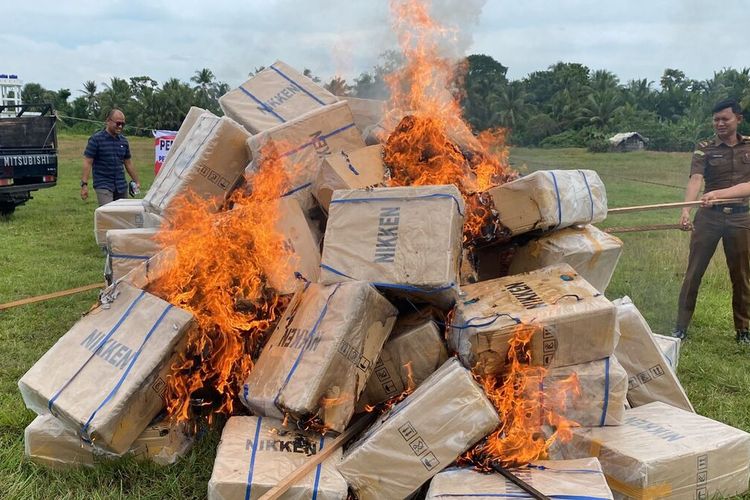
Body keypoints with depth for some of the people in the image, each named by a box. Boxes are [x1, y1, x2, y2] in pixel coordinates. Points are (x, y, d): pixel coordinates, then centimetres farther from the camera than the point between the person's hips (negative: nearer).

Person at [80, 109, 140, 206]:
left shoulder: (123, 140, 11)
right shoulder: (96, 139, -5)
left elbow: (128, 163, 20)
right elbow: (87, 163, -8)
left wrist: (137, 182, 18)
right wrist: (84, 184, -16)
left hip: (121, 186, 6)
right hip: (103, 185, -6)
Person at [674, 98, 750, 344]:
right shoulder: (705, 149, -1)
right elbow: (695, 180, -18)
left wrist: (720, 193, -26)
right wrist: (686, 210, -36)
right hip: (709, 216, -1)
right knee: (694, 273, 1)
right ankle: (681, 327, 8)